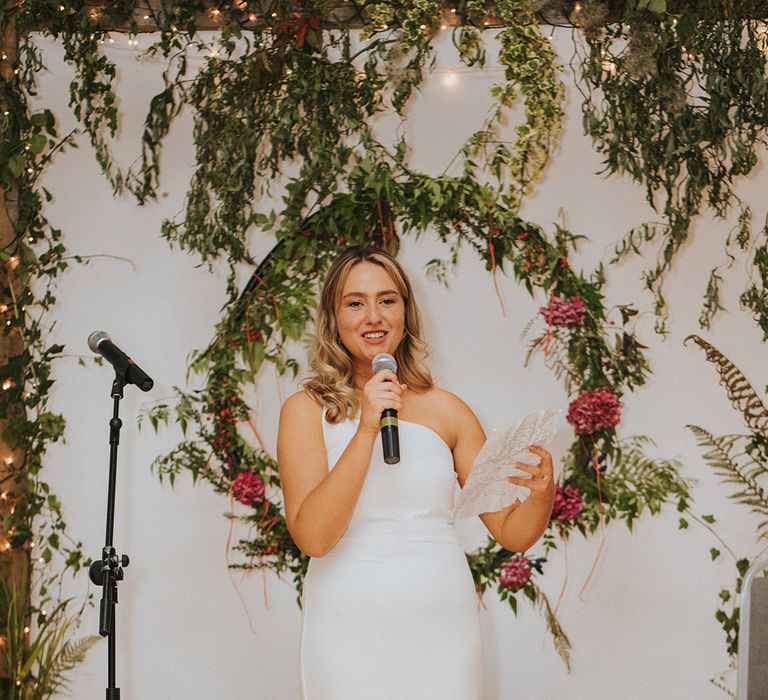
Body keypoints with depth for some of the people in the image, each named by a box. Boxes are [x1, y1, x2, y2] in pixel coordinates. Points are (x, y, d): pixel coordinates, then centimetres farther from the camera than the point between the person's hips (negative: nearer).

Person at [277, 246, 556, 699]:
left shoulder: (446, 410, 5)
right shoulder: (307, 411, 0)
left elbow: (512, 533, 5)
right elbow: (312, 536, -13)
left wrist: (543, 494, -17)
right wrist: (367, 429, -18)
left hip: (443, 630, 2)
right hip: (349, 632, -2)